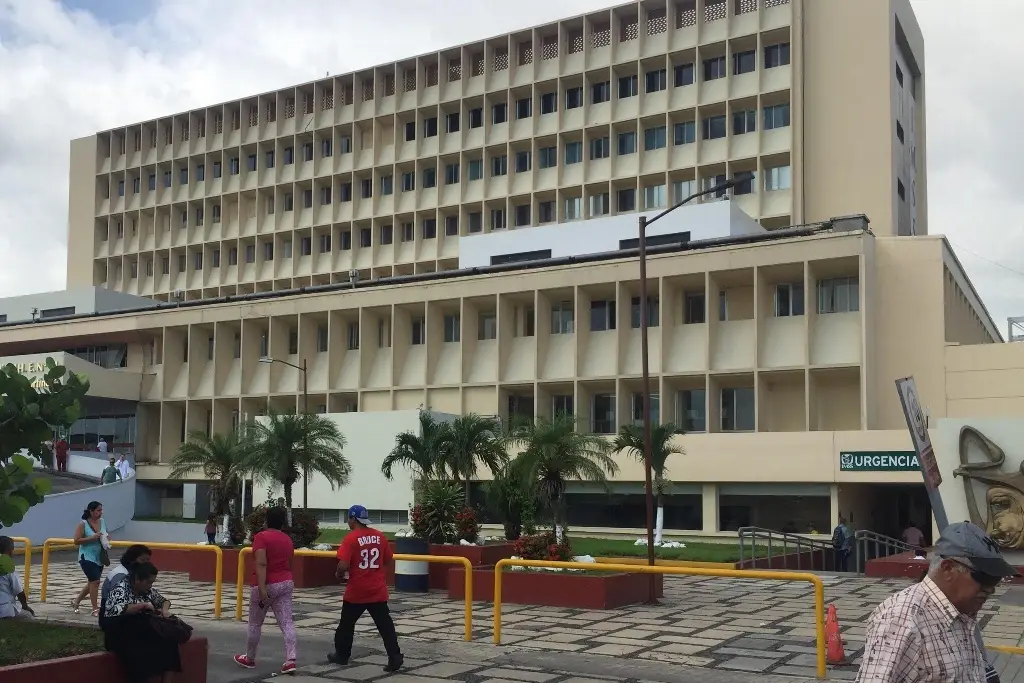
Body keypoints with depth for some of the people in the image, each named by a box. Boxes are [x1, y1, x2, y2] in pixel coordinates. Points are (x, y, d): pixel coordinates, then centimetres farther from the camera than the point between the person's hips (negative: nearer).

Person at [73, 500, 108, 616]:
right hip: (87, 557, -7)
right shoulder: (83, 524, -11)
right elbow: (77, 541, -14)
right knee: (95, 581, -14)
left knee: (92, 583, 16)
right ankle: (95, 609, -6)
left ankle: (76, 601, 37)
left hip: (99, 558, 7)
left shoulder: (102, 522, 5)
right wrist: (92, 538, -23)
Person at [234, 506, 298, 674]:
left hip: (267, 585, -5)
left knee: (255, 623, 13)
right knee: (287, 623, -2)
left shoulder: (261, 537, -11)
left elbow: (261, 564, -21)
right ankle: (290, 660, -14)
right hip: (286, 584, 5)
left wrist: (262, 588, -26)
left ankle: (249, 659, 26)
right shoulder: (288, 539, 10)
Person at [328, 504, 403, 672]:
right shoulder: (379, 536, 3)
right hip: (378, 590, 3)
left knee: (346, 623, 17)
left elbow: (343, 565, -19)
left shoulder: (351, 538, -13)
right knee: (385, 624, 1)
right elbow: (389, 560, 11)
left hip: (356, 591, -3)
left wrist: (338, 574, 1)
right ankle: (395, 656, -10)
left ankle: (342, 655, 30)